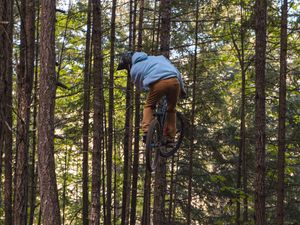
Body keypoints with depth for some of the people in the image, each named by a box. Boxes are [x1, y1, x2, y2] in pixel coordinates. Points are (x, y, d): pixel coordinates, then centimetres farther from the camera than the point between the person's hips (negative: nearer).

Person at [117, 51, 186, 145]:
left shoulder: (133, 70, 23)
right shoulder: (155, 58, 35)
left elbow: (141, 86, 26)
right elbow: (176, 70, 30)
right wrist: (182, 89, 33)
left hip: (158, 83, -3)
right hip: (174, 81, 4)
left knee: (149, 106, 23)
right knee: (171, 109, 22)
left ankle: (146, 132, 7)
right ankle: (170, 138, 20)